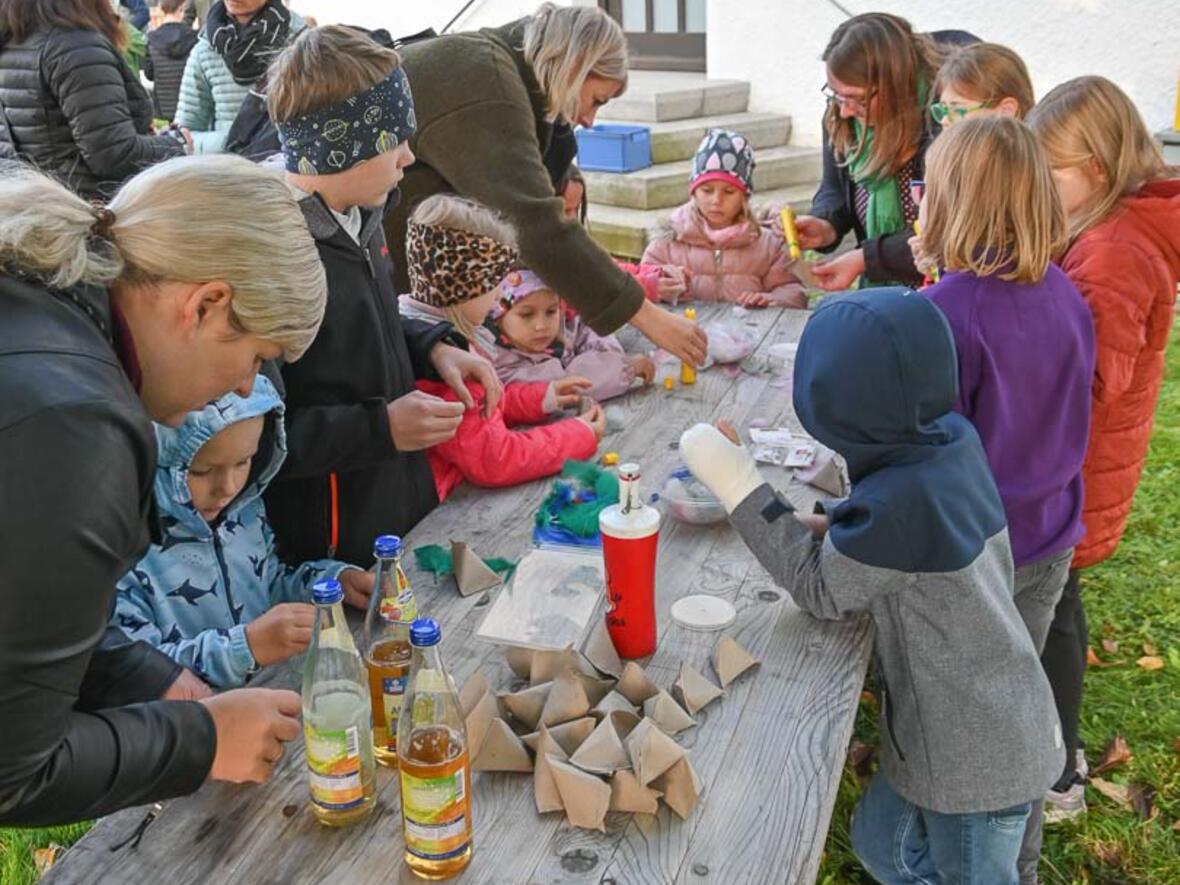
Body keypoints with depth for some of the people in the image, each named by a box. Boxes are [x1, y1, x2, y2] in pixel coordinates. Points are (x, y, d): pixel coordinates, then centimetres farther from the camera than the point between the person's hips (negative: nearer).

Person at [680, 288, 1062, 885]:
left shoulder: (896, 505, -36)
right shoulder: (953, 439, -10)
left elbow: (819, 591, -19)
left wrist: (736, 481, -21)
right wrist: (837, 528, -9)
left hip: (974, 755, -8)